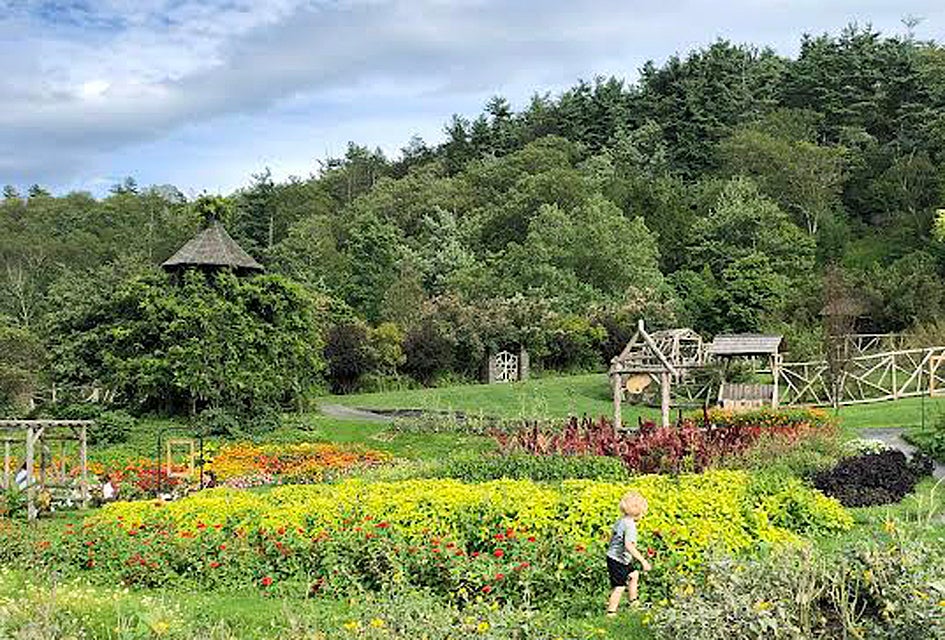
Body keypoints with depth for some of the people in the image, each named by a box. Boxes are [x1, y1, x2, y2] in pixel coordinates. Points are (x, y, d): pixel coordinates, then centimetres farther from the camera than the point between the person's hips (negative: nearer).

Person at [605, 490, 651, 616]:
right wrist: (643, 561, -32)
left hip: (612, 557, 10)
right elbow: (629, 545, -34)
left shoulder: (620, 521, 4)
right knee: (619, 587, -1)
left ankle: (633, 601, 37)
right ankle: (611, 612, 8)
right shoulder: (630, 525, -24)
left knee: (634, 574, 27)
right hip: (618, 561, -10)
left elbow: (612, 537, 15)